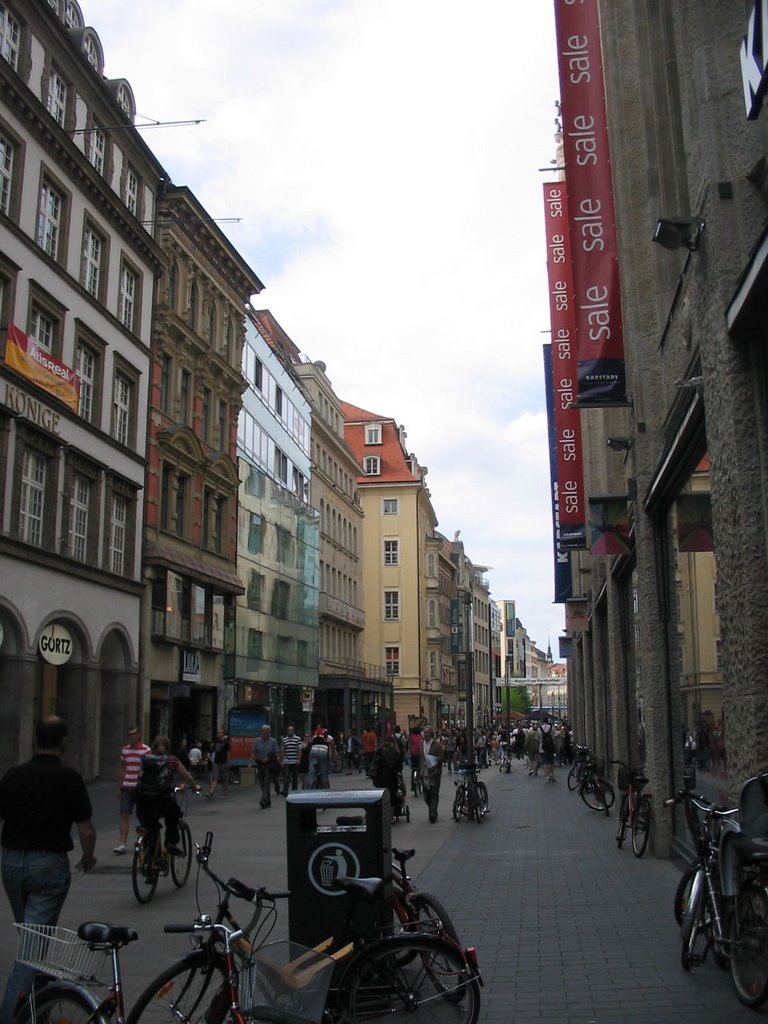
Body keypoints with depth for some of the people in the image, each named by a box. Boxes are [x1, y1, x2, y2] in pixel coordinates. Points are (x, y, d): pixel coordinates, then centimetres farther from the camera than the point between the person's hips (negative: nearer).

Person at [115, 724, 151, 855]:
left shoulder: (146, 750, -7)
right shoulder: (125, 750, 8)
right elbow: (122, 769, 16)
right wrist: (120, 786, 15)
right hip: (127, 788, 3)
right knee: (124, 815, -6)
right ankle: (122, 844, -8)